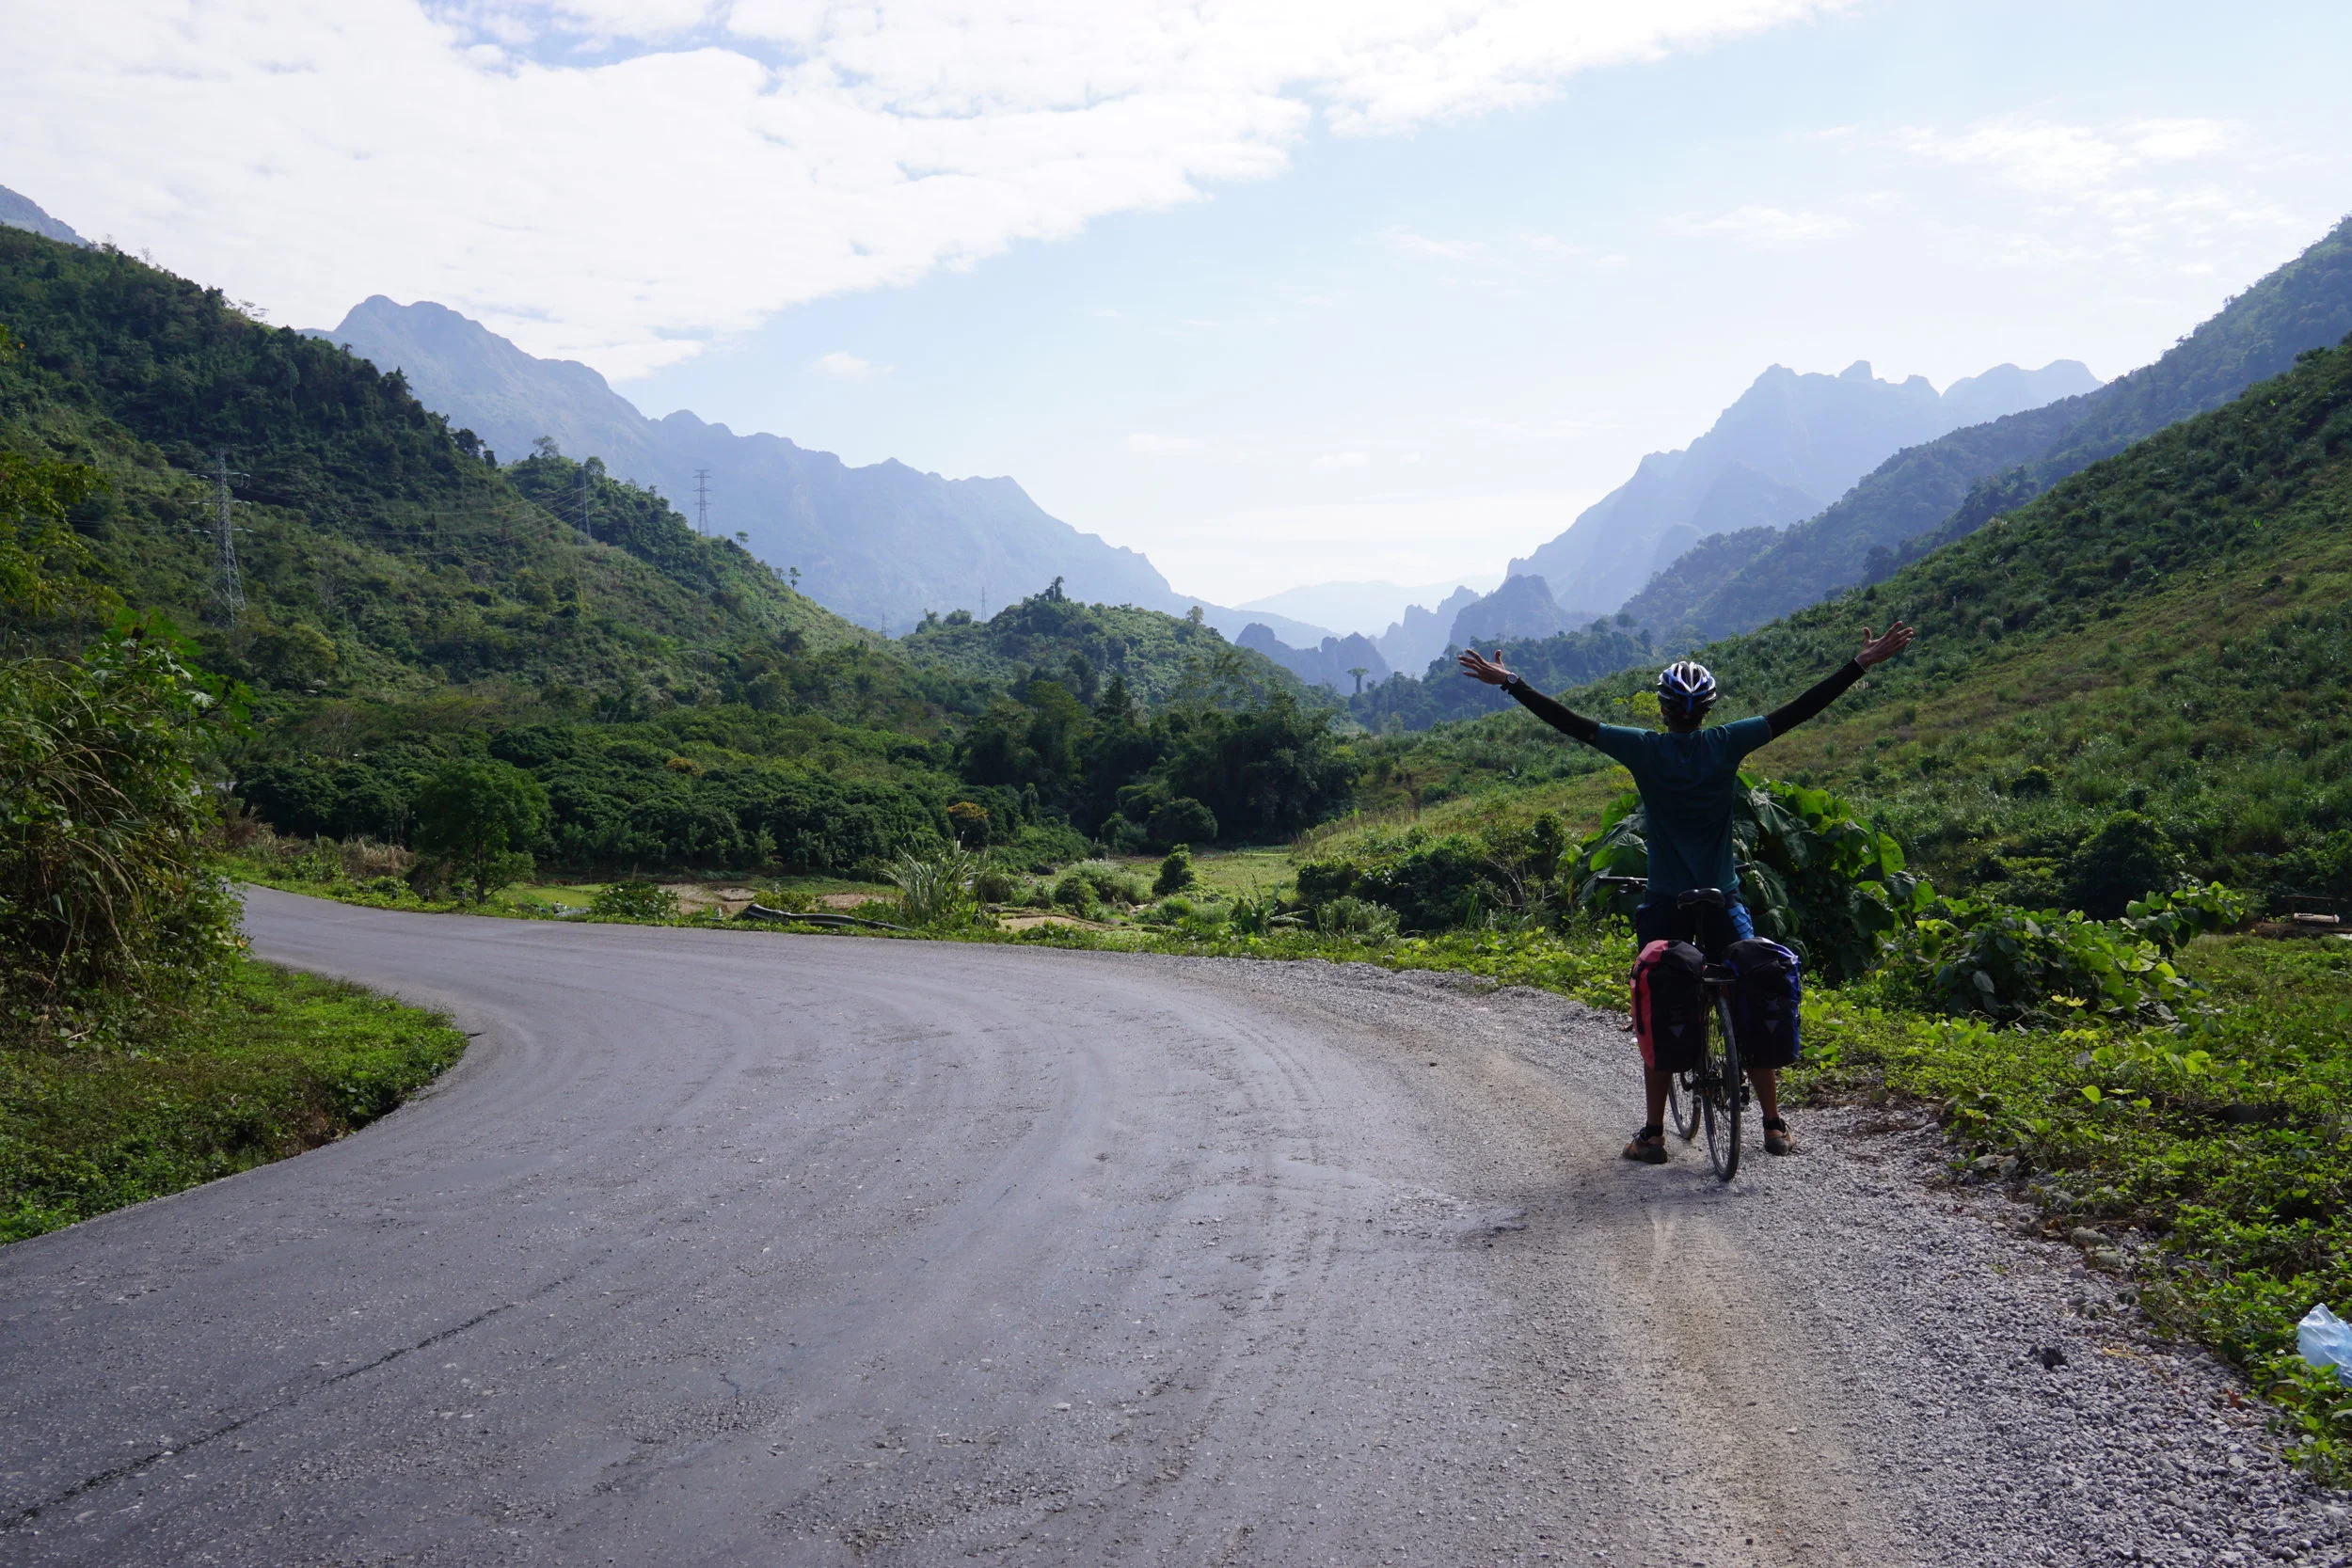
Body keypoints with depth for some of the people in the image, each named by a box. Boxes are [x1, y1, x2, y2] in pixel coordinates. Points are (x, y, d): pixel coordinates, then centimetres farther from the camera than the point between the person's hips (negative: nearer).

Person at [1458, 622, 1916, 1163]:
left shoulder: (1644, 750, -7)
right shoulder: (1727, 744, -5)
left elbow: (1571, 723, -6)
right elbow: (1800, 710, -4)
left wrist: (1509, 682, -1)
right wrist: (1863, 663, 1)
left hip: (1664, 906, -1)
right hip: (1725, 904, 1)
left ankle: (1654, 1134, 8)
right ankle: (1774, 1126, 14)